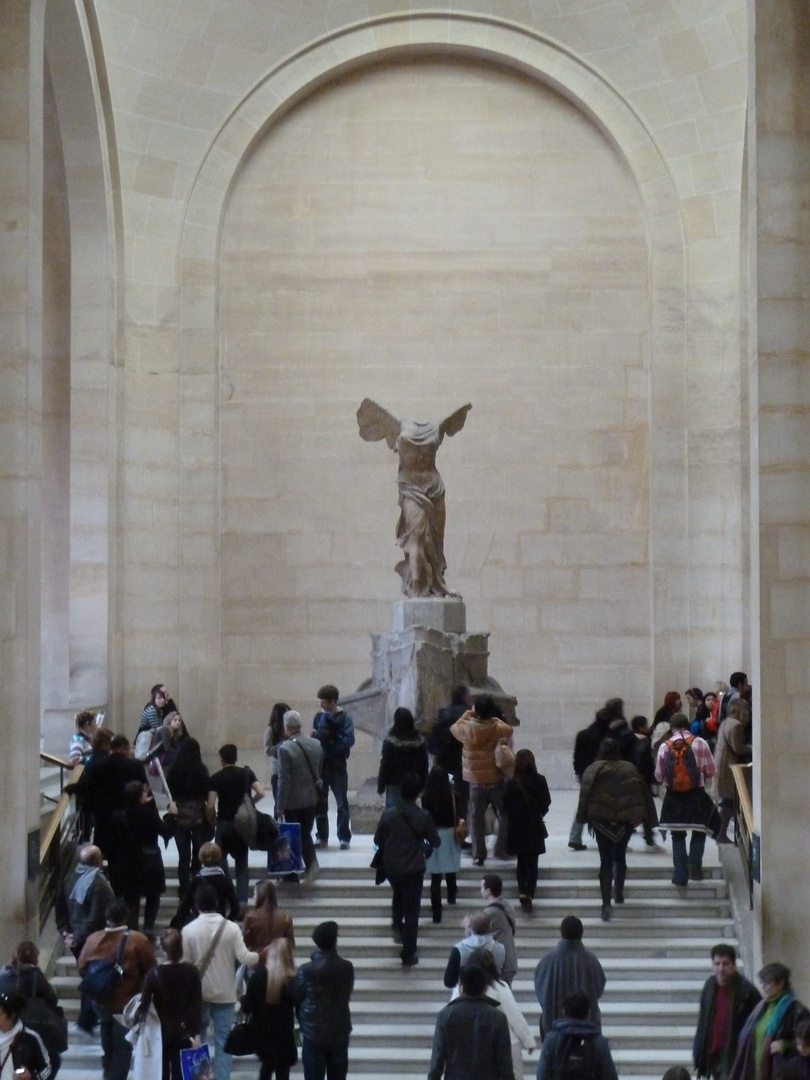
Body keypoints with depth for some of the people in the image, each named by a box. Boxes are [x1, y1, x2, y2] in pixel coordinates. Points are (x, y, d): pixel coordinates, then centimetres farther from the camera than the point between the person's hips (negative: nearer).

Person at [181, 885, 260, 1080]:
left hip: (198, 994, 1)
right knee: (223, 1041, 5)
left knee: (196, 1039, 19)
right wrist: (260, 956, 6)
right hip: (224, 994, -1)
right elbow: (244, 958, -14)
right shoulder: (231, 927, -11)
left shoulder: (189, 930, -10)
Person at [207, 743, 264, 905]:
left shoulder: (216, 778, -4)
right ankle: (242, 899, 1)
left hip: (224, 823, -2)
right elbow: (261, 793, -8)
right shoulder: (247, 773, 2)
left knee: (221, 860, 11)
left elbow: (211, 806, -10)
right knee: (241, 862, 9)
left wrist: (210, 821, 8)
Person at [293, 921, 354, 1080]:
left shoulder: (306, 970, -13)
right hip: (339, 1032, 2)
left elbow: (297, 999, -1)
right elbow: (346, 997, 4)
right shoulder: (347, 968, -8)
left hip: (313, 1033, -2)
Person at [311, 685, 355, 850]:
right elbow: (314, 738, 13)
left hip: (337, 766, -4)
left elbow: (349, 740, -15)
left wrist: (330, 740, -20)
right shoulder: (319, 717, 9)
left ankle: (344, 838, 4)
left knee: (341, 803, 0)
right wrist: (314, 737, -9)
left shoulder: (345, 718, -5)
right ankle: (322, 837, 15)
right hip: (320, 764, 5)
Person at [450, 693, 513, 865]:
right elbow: (509, 729, 11)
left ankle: (478, 855, 6)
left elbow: (454, 728, 9)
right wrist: (494, 719, 14)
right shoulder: (498, 729, -13)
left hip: (476, 781, 0)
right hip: (497, 780, 0)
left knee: (476, 819, 9)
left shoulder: (467, 729, -14)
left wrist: (468, 714, 12)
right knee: (504, 814, 17)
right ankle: (501, 849, 15)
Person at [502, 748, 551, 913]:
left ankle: (523, 893, 10)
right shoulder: (539, 780, -11)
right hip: (535, 827, 0)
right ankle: (529, 896, -6)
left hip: (517, 827, 0)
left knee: (521, 862, 18)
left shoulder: (511, 783, -13)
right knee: (532, 863, 6)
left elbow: (505, 805, -6)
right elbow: (546, 802, -3)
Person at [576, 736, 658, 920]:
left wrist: (584, 816, -9)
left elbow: (585, 795, -12)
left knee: (606, 860, 1)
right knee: (620, 856, 23)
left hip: (602, 820, -2)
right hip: (626, 820, 2)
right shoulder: (630, 769, 3)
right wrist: (647, 818, 7)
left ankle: (606, 903, -8)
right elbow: (642, 793, 3)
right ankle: (619, 894, 30)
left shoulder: (593, 770, -3)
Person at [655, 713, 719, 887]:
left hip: (673, 796, 1)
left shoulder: (665, 746, -4)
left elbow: (658, 776, 1)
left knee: (678, 836, 11)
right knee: (699, 831, 19)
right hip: (696, 794, -1)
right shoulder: (699, 743, -7)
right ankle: (695, 863, -1)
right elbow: (712, 770, -2)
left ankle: (681, 876, 7)